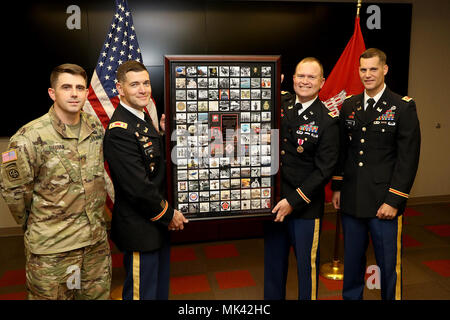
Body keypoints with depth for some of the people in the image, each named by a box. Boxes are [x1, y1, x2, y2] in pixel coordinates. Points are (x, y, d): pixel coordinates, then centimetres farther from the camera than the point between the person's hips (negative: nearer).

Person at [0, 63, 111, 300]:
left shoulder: (96, 128, 2)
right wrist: (33, 226, 4)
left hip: (97, 241, 5)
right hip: (52, 249, -5)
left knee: (98, 294, 19)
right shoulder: (30, 138, -16)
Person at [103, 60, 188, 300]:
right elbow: (138, 187, -26)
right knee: (142, 292, 9)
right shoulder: (120, 130, -23)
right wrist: (169, 215, -13)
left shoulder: (142, 118, 8)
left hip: (158, 224, 9)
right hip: (140, 230, -9)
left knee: (161, 289, 25)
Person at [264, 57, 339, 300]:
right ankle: (272, 297, 39)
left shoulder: (327, 121, -11)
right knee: (273, 262, 20)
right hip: (273, 200, 5)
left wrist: (293, 201, -16)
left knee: (307, 265, 12)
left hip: (305, 206, -4)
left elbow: (324, 170, -13)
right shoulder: (280, 103, 2)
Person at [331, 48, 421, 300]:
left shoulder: (403, 107, -5)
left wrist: (393, 201, -13)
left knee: (389, 265, 8)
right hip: (351, 201, 4)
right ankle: (351, 296, 37)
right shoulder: (349, 105, 8)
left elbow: (408, 158, -9)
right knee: (352, 261, 18)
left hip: (384, 203, -4)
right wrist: (337, 187, 10)